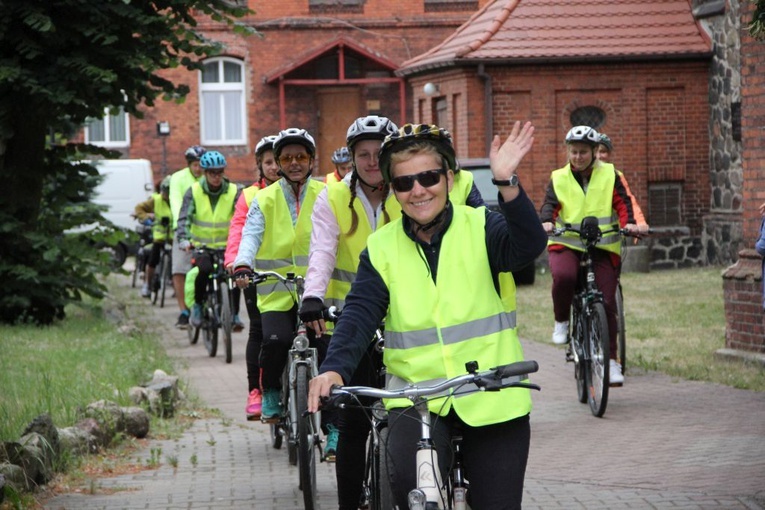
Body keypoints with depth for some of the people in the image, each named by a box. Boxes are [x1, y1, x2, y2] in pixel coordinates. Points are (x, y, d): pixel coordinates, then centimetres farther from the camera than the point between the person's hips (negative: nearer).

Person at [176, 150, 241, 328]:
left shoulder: (233, 192, -4)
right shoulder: (194, 191, -6)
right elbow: (184, 218, -14)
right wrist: (184, 240, -31)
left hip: (226, 245, 1)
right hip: (201, 245, -1)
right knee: (204, 269, -29)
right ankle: (198, 305, -4)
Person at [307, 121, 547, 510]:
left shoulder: (481, 227, -1)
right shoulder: (381, 248, 3)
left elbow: (528, 247, -21)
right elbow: (359, 314, -6)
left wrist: (507, 183, -36)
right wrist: (334, 368, -25)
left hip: (491, 400, 0)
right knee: (407, 478, -28)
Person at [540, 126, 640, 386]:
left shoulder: (609, 175, 8)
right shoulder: (559, 179, 9)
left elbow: (622, 201, 1)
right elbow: (550, 203, -2)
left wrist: (628, 223, -19)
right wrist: (547, 222, -24)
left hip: (603, 247, 1)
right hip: (566, 243, -1)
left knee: (607, 303, -6)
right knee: (563, 276, -34)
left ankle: (611, 360, 5)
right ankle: (561, 322, -6)